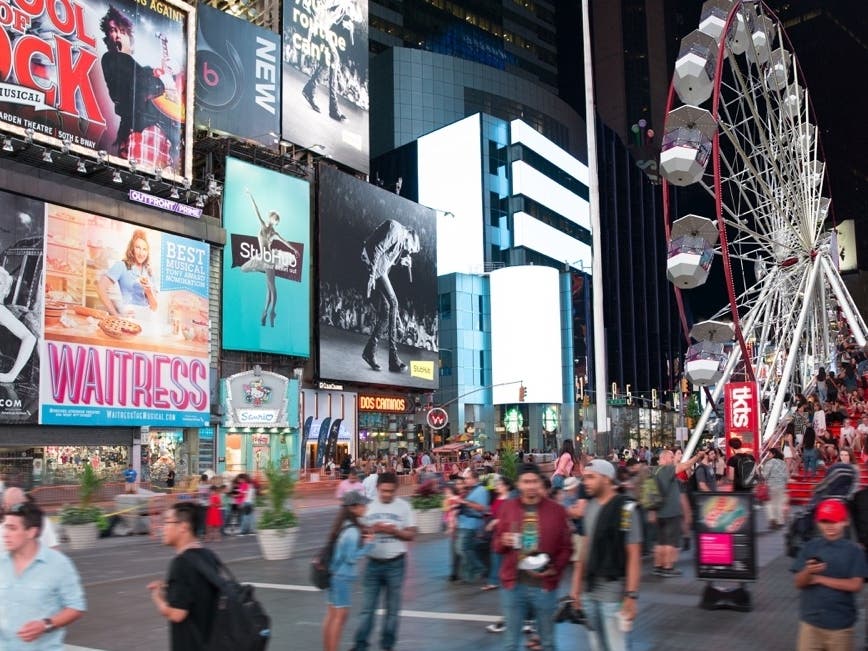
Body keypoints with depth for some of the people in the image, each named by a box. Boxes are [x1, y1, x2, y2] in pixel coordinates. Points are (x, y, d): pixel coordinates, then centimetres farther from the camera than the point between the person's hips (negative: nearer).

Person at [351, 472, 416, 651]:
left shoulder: (403, 506, -3)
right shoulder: (369, 506, 0)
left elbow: (411, 535, -3)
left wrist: (394, 531, -20)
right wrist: (372, 529, -18)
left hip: (396, 563, -1)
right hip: (373, 563, 1)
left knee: (392, 607, 9)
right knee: (367, 606, 5)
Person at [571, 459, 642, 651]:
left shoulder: (625, 508, -13)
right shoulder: (589, 506, 8)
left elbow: (634, 555, -14)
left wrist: (631, 595, -17)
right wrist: (577, 585, 13)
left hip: (613, 594, -7)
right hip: (590, 592, 7)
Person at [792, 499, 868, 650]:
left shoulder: (854, 550, -4)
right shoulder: (809, 547, 0)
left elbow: (856, 585, -11)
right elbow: (799, 583, -3)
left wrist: (819, 579, -11)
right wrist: (808, 572, -25)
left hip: (841, 624, -1)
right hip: (811, 621, 1)